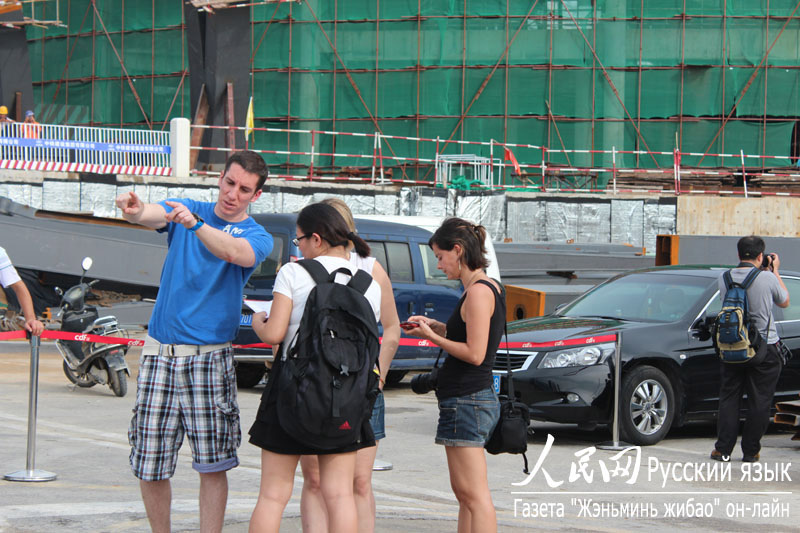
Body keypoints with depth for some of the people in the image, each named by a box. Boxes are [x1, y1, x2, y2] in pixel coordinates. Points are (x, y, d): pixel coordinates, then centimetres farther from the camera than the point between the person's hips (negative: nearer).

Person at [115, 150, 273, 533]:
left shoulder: (257, 236, 4)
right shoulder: (184, 210, 9)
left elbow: (237, 253, -21)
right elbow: (151, 215, -13)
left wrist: (194, 224, -38)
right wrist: (133, 209, -39)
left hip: (210, 356, -2)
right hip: (159, 352, 2)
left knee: (213, 465, -5)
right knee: (149, 465, 3)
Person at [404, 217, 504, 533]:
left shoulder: (479, 291, -16)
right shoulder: (489, 288, 14)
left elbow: (475, 353, -21)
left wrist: (433, 338, -10)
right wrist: (438, 327, 12)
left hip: (467, 401, -11)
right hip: (475, 398, 11)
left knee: (474, 495, -10)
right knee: (463, 492, 15)